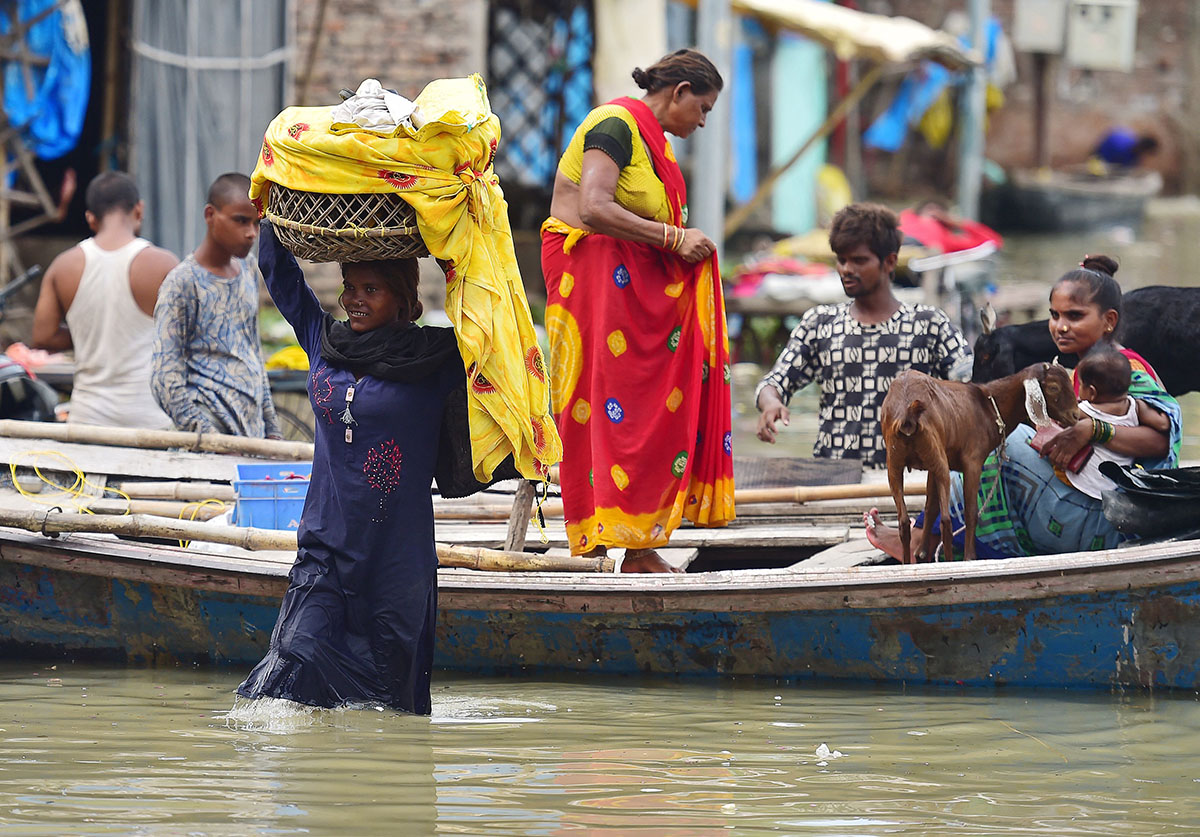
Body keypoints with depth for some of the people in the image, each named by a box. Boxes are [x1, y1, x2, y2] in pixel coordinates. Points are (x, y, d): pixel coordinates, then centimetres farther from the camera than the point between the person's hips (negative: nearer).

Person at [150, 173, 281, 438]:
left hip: (252, 434, 7)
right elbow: (166, 376, -11)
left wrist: (272, 430, 20)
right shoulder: (182, 282, -7)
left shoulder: (247, 275, 16)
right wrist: (209, 437, -19)